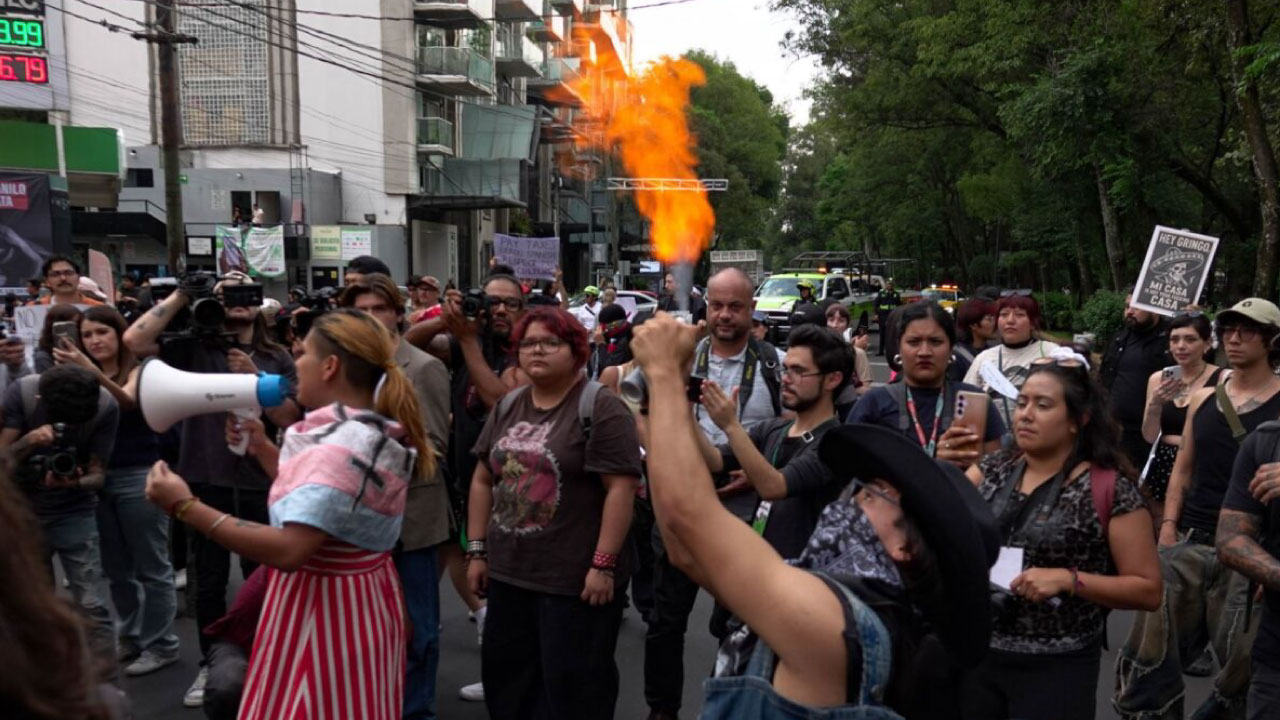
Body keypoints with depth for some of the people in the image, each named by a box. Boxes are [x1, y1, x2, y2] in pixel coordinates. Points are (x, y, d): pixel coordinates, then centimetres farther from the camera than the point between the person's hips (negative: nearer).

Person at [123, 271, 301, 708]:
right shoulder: (193, 349, 3)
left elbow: (290, 417, -4)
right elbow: (134, 341, -11)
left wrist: (253, 377, -15)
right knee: (209, 582, 10)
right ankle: (211, 666, 26)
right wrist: (180, 296, -9)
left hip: (259, 483, 0)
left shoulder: (277, 359, 4)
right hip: (206, 481, 0)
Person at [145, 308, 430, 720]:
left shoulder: (342, 447, -26)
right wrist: (261, 448, 12)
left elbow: (288, 551, -33)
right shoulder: (370, 432, 7)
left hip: (323, 608, -10)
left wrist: (185, 507, -30)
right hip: (358, 601, 10)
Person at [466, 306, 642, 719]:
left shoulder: (600, 408, -12)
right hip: (507, 572, 7)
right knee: (505, 678, 18)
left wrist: (604, 564, -19)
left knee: (573, 686, 5)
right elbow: (483, 480, 14)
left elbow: (620, 489, -16)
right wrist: (477, 550, 10)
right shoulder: (507, 407, 10)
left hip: (575, 578, -7)